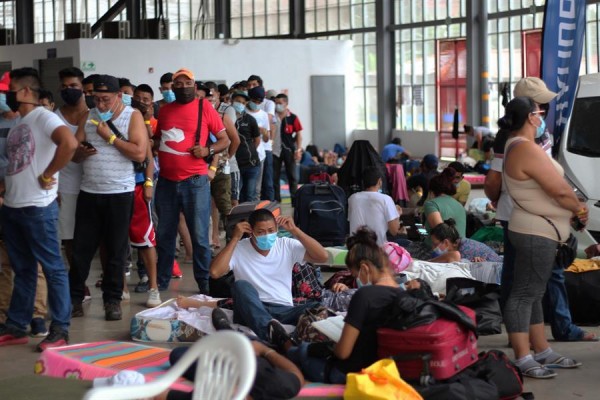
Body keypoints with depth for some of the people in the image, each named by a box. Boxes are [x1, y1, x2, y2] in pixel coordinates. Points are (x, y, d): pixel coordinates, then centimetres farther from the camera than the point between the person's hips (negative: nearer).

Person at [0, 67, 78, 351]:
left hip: (37, 207, -9)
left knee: (52, 268, -1)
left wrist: (47, 175, -21)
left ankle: (60, 330, 3)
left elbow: (69, 143, -28)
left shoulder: (43, 117, -10)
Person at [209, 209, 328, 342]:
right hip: (251, 312, -2)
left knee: (315, 307, -27)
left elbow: (322, 257, 2)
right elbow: (215, 272, -12)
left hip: (283, 311, 2)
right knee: (241, 285, -33)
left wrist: (294, 230, -2)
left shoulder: (287, 246, 11)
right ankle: (270, 329, -56)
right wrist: (235, 239, -7)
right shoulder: (239, 249, 5)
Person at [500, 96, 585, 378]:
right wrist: (580, 208, -1)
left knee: (533, 293, 14)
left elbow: (550, 188, 16)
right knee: (525, 294, -8)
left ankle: (543, 352, 23)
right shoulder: (527, 149, -20)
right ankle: (522, 359, -6)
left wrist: (573, 208, 5)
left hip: (538, 232, 11)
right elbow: (560, 190, -19)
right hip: (536, 233, -11)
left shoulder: (516, 146, 16)